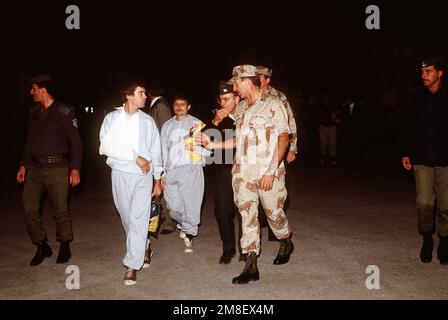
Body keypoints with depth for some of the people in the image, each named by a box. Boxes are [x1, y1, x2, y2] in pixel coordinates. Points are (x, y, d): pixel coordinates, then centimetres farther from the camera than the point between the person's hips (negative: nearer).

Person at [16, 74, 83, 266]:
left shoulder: (64, 113, -6)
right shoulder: (34, 113, 12)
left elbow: (75, 142, -5)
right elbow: (29, 142, 20)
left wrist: (75, 169, -11)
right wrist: (23, 165, 15)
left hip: (57, 168, -5)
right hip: (35, 168, 6)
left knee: (60, 210, 1)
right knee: (29, 208, 0)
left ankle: (65, 246, 20)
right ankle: (42, 247, 15)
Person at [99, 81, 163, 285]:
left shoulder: (147, 121, 7)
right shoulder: (112, 118, 3)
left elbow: (156, 152, 11)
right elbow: (106, 146, -10)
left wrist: (157, 180, 10)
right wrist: (135, 157, -15)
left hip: (143, 176, -1)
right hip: (120, 174, 1)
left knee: (138, 218, -9)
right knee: (127, 216, 10)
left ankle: (132, 266, -8)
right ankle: (142, 249, 33)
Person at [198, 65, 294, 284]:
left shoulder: (272, 104, -6)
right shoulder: (241, 108, 13)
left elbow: (283, 138, -10)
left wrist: (272, 170, -17)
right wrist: (213, 145, 8)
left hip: (267, 172, -5)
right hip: (242, 171, 5)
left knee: (273, 212, 9)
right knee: (247, 216, 4)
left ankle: (286, 244, 39)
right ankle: (251, 267, 10)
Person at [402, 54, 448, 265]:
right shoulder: (417, 97, 4)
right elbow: (408, 126, 8)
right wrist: (406, 153, 3)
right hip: (422, 160, 1)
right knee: (424, 203, -4)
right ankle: (427, 241, 16)